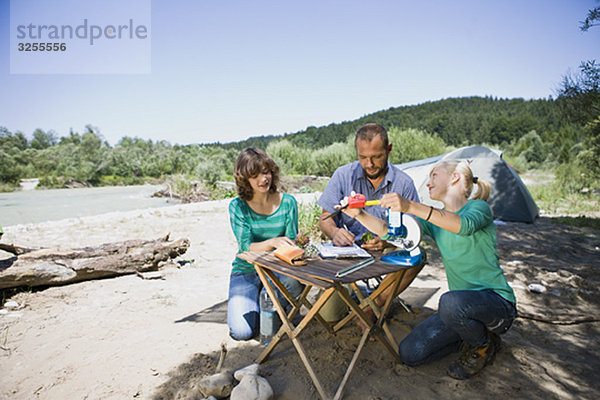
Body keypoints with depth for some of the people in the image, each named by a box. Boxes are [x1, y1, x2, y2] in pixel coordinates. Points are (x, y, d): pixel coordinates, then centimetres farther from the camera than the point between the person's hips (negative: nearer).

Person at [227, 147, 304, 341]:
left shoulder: (287, 202, -4)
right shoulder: (238, 206, -7)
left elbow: (290, 244, -3)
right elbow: (246, 247, -15)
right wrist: (272, 242, -35)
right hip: (246, 270, -1)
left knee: (295, 281, -35)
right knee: (242, 331, -18)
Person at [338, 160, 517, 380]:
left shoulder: (478, 208, -10)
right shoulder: (435, 220, 8)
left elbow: (464, 225, -36)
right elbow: (387, 230, -3)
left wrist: (410, 206, -49)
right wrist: (359, 214, -19)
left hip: (496, 303, -5)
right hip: (462, 304, 6)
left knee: (450, 302, -39)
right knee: (409, 353, -6)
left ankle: (484, 344, -5)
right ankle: (471, 331, 12)